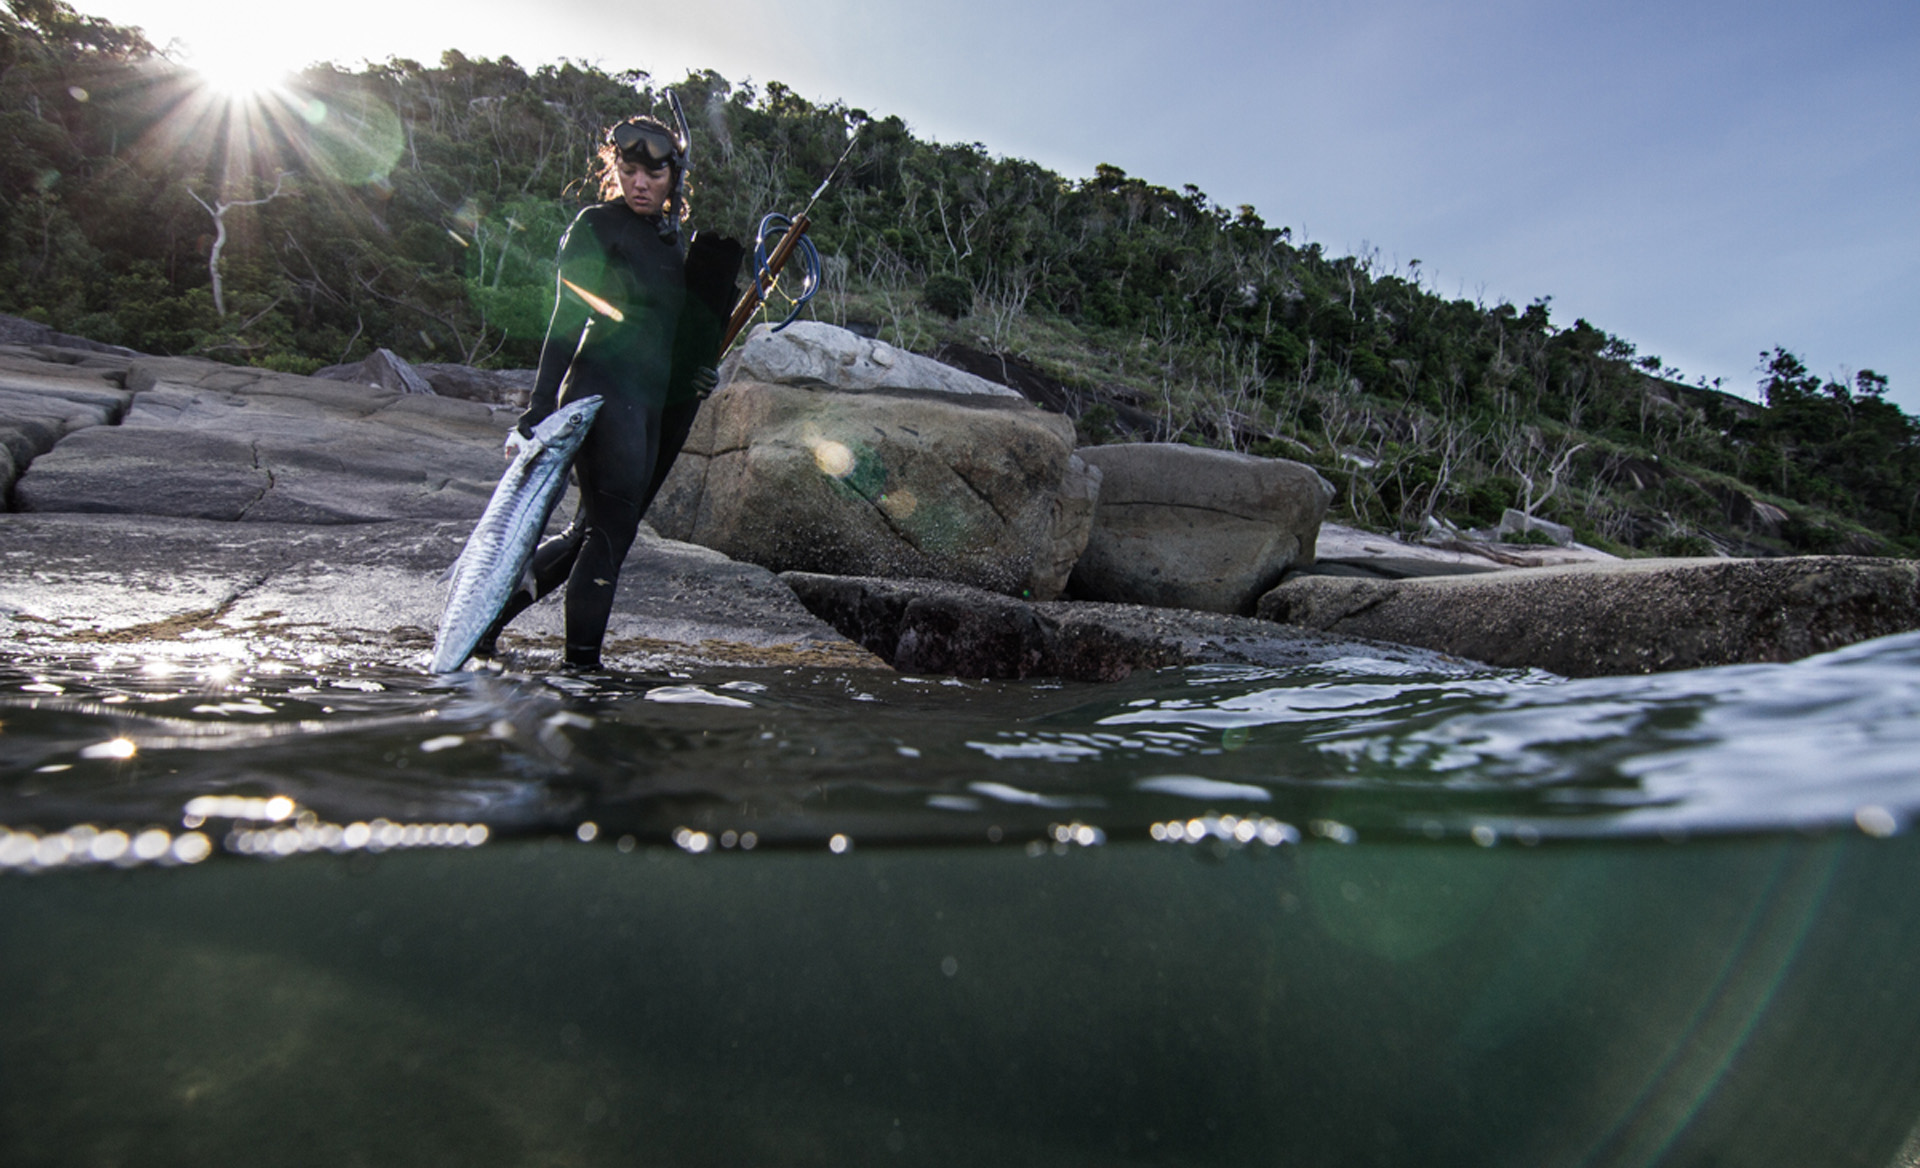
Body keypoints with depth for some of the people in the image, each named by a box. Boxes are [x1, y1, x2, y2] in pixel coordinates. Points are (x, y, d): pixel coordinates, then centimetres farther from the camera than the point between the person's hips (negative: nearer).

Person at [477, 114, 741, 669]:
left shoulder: (670, 237, 19)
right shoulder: (598, 225, -2)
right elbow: (567, 320, -11)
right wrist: (537, 414, -18)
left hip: (652, 404, 8)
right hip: (604, 391, -7)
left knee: (591, 534, 11)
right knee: (611, 533, -10)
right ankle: (581, 664, -2)